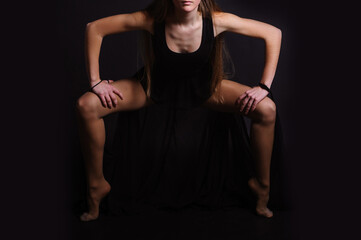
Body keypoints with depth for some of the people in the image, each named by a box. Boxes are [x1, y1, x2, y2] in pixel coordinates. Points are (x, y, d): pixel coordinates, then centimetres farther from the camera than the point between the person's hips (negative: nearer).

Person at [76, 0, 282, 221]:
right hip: (156, 87, 0)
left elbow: (273, 33, -17)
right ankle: (97, 186, 1)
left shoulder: (216, 21, -26)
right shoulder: (152, 20, -27)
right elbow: (94, 28, -17)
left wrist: (264, 86, -20)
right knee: (87, 106, -20)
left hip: (203, 87, 0)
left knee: (267, 110, -20)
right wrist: (96, 81, -18)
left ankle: (261, 185, 5)